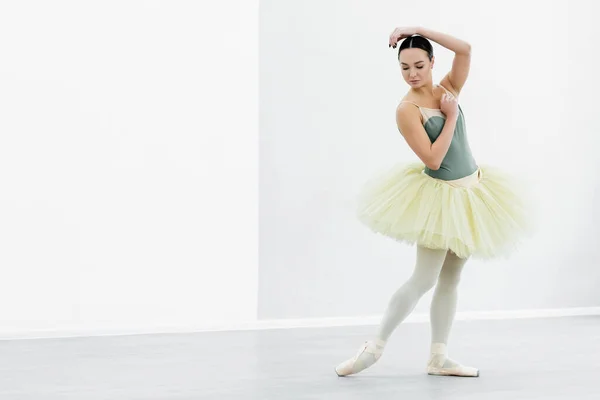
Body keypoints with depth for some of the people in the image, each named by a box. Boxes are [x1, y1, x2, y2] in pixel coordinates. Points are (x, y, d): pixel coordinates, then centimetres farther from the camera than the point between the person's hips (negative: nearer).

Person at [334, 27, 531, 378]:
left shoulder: (447, 89, 1)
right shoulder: (407, 109, -16)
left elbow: (465, 50, -14)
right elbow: (432, 160, -23)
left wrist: (420, 30, -19)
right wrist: (451, 115, -18)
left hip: (471, 192, 6)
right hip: (439, 196, -6)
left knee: (451, 279, 9)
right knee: (424, 280, -6)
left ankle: (439, 358, 15)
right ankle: (376, 347, 6)